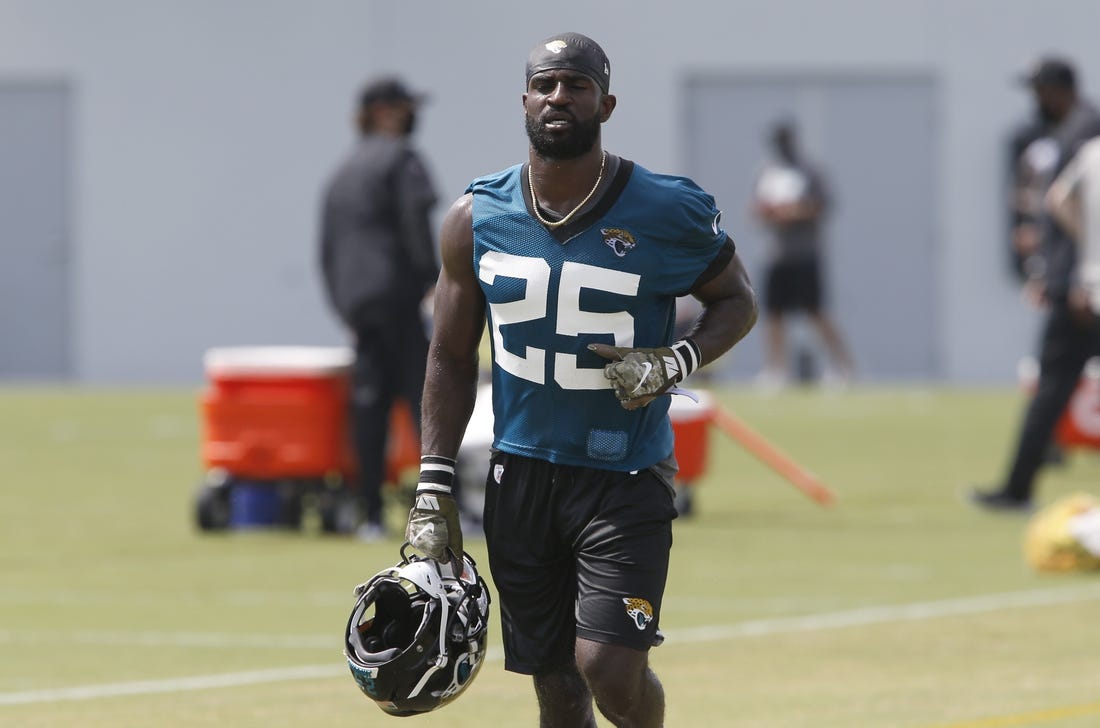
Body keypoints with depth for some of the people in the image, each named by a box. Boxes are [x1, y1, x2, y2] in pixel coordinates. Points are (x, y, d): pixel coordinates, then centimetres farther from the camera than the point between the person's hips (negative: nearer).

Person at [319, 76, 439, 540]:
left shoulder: (342, 172, 22)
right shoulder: (400, 159, -2)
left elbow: (327, 250, 21)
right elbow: (415, 222, -16)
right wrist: (432, 276, -13)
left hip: (356, 304, 7)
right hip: (397, 294, -7)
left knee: (369, 404, 5)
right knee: (426, 396, -9)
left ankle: (372, 514, 2)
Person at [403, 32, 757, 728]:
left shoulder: (672, 213, -8)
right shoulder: (476, 219, 1)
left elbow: (737, 300, 6)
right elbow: (452, 359, 9)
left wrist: (673, 364, -14)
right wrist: (433, 491, 4)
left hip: (626, 473, -3)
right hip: (521, 474, 3)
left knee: (610, 670, -16)